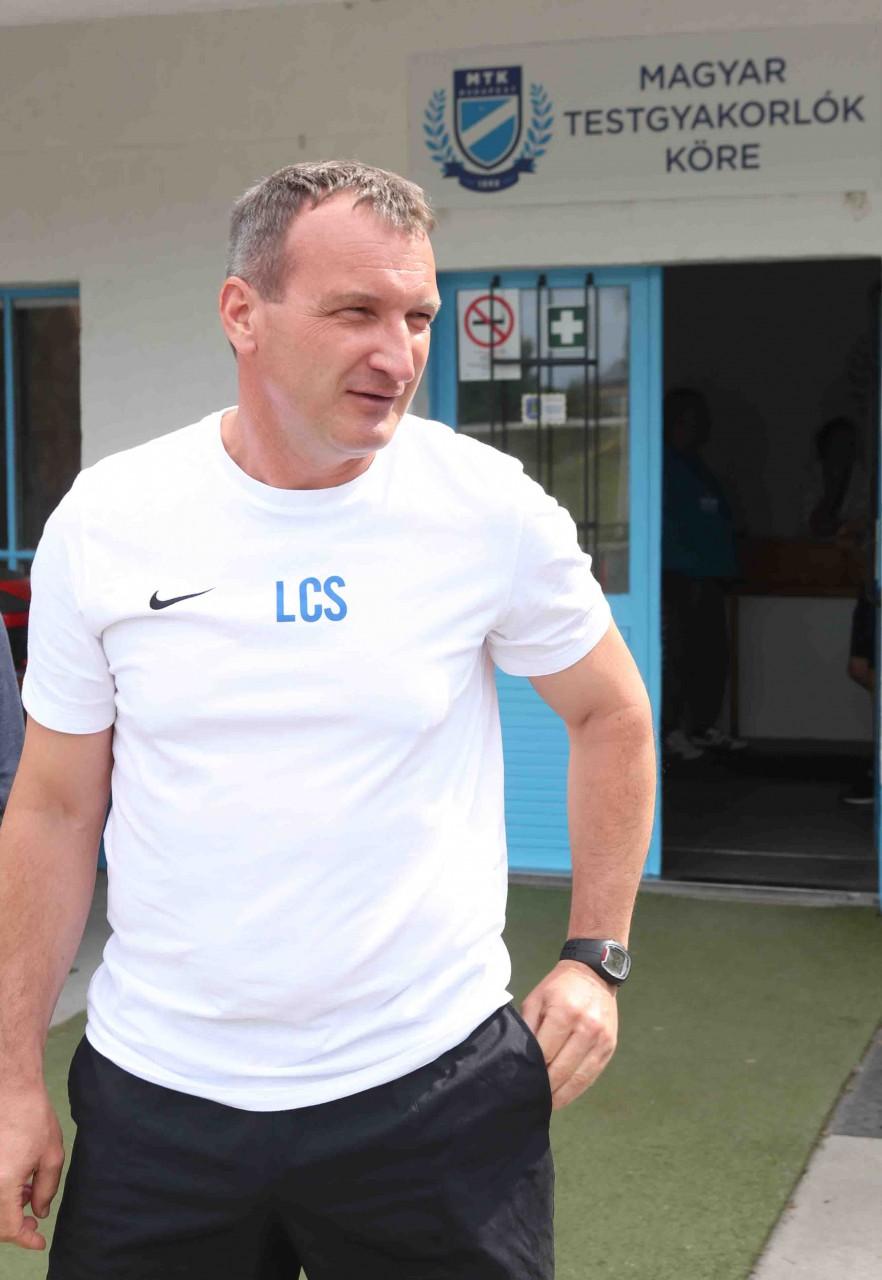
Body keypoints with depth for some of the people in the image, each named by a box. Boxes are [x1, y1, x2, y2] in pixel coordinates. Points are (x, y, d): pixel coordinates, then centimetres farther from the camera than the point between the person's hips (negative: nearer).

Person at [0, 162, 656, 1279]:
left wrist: (594, 957, 2)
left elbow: (612, 717, 7)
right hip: (154, 1091, 2)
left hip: (435, 1085, -1)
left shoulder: (492, 509, -8)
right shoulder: (104, 519, -5)